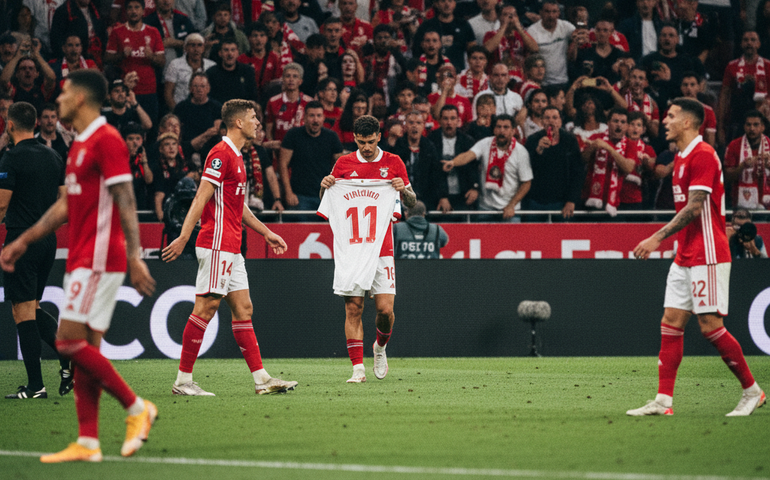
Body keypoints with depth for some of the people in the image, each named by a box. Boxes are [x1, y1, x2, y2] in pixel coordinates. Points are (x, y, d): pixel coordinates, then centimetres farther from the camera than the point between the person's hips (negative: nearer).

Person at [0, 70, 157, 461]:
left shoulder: (107, 140, -12)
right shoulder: (79, 145, 17)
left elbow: (126, 202, -17)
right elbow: (66, 204, 25)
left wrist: (135, 257, -24)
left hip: (99, 260, -10)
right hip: (82, 260, 10)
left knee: (70, 342, -12)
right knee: (83, 349, 6)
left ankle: (136, 407, -3)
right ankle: (87, 443, 6)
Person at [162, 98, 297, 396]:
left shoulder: (236, 156, 19)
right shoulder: (222, 154, -11)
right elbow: (201, 198, -18)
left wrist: (266, 233, 31)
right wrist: (183, 238, -22)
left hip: (231, 249, 10)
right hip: (217, 245, -10)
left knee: (243, 309, 8)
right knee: (206, 307, -9)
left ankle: (261, 379, 8)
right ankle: (183, 380, -6)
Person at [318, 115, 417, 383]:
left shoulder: (393, 163, 6)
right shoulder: (344, 164, 7)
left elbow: (412, 203, 12)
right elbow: (327, 203, 18)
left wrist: (403, 190, -9)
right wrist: (325, 186, -4)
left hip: (381, 248, 0)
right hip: (350, 248, 0)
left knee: (385, 309, -7)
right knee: (353, 308, -5)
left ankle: (380, 347, 24)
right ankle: (358, 367, -3)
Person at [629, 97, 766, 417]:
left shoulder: (703, 155, -14)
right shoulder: (682, 157, 16)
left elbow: (694, 208, -20)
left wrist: (658, 238, -22)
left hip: (708, 256, -9)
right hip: (685, 257, 9)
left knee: (711, 325, -8)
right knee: (671, 323, 2)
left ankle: (752, 391, 5)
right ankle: (663, 401, 0)